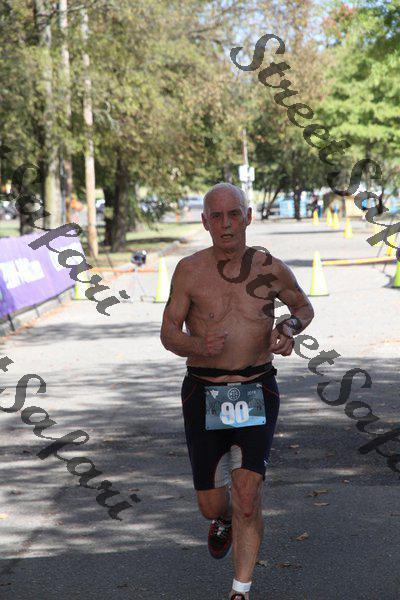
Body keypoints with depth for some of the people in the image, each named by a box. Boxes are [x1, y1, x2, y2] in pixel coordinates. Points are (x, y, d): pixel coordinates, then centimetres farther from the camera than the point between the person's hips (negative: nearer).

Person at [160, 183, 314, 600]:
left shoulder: (271, 269, 0)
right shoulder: (189, 270, -3)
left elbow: (304, 306, 19)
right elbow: (169, 333, -3)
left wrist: (289, 328, -5)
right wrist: (198, 346, -25)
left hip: (256, 393, 0)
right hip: (203, 394, 1)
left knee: (247, 497, -13)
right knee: (212, 505, 7)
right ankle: (223, 520, 45)